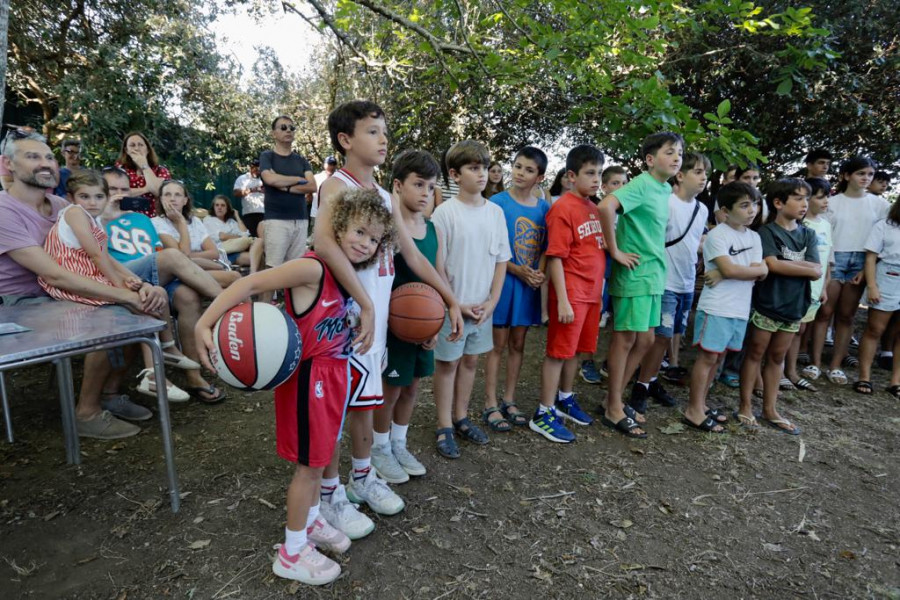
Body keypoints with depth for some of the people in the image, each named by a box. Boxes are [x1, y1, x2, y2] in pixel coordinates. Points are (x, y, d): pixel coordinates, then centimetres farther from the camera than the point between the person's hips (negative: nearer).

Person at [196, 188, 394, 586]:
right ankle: (292, 552, 26)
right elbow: (251, 284, -27)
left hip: (333, 373, 8)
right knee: (309, 464, 6)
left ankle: (310, 520, 45)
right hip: (309, 376, -8)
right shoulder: (312, 268, -22)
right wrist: (205, 323, -33)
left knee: (319, 456, 23)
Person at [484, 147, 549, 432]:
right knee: (498, 344, 3)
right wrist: (518, 270, -17)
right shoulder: (498, 202, -7)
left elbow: (545, 247, 11)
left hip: (530, 284, 4)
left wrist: (539, 273, -7)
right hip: (504, 280, -4)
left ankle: (509, 401, 26)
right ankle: (490, 405, 14)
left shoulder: (543, 208, 6)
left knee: (518, 344, 12)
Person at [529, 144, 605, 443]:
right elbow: (555, 257, -17)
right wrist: (562, 301, -19)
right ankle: (544, 414, 12)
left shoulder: (594, 208, 11)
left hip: (591, 293, 8)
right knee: (558, 351, 0)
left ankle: (565, 399, 36)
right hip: (571, 294, -7)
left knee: (574, 349, 18)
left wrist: (598, 290, 15)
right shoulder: (563, 208, -13)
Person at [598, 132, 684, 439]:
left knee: (645, 340, 14)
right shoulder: (641, 184, -14)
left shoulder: (666, 189, 12)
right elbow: (605, 206, -30)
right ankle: (614, 410, 14)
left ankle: (615, 397, 28)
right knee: (625, 339, 0)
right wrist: (615, 252, -23)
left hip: (653, 275, 9)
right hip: (634, 274, -9)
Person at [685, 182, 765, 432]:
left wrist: (729, 273, -14)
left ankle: (701, 403, 23)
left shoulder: (754, 237, 11)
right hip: (716, 308, -7)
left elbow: (762, 272, 0)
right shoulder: (717, 235, -9)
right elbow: (729, 269, -21)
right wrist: (754, 270, -6)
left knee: (718, 356, 12)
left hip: (740, 309, 7)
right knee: (708, 356, -3)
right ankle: (694, 410, 6)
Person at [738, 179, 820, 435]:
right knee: (755, 354, 5)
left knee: (777, 357, 13)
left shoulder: (809, 235, 8)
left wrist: (786, 263, -14)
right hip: (766, 304, -5)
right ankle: (746, 406, 15)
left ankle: (770, 409, 22)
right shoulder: (766, 231, -7)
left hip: (793, 306, 5)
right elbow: (772, 265, -20)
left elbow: (817, 273, -2)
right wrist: (806, 267, -8)